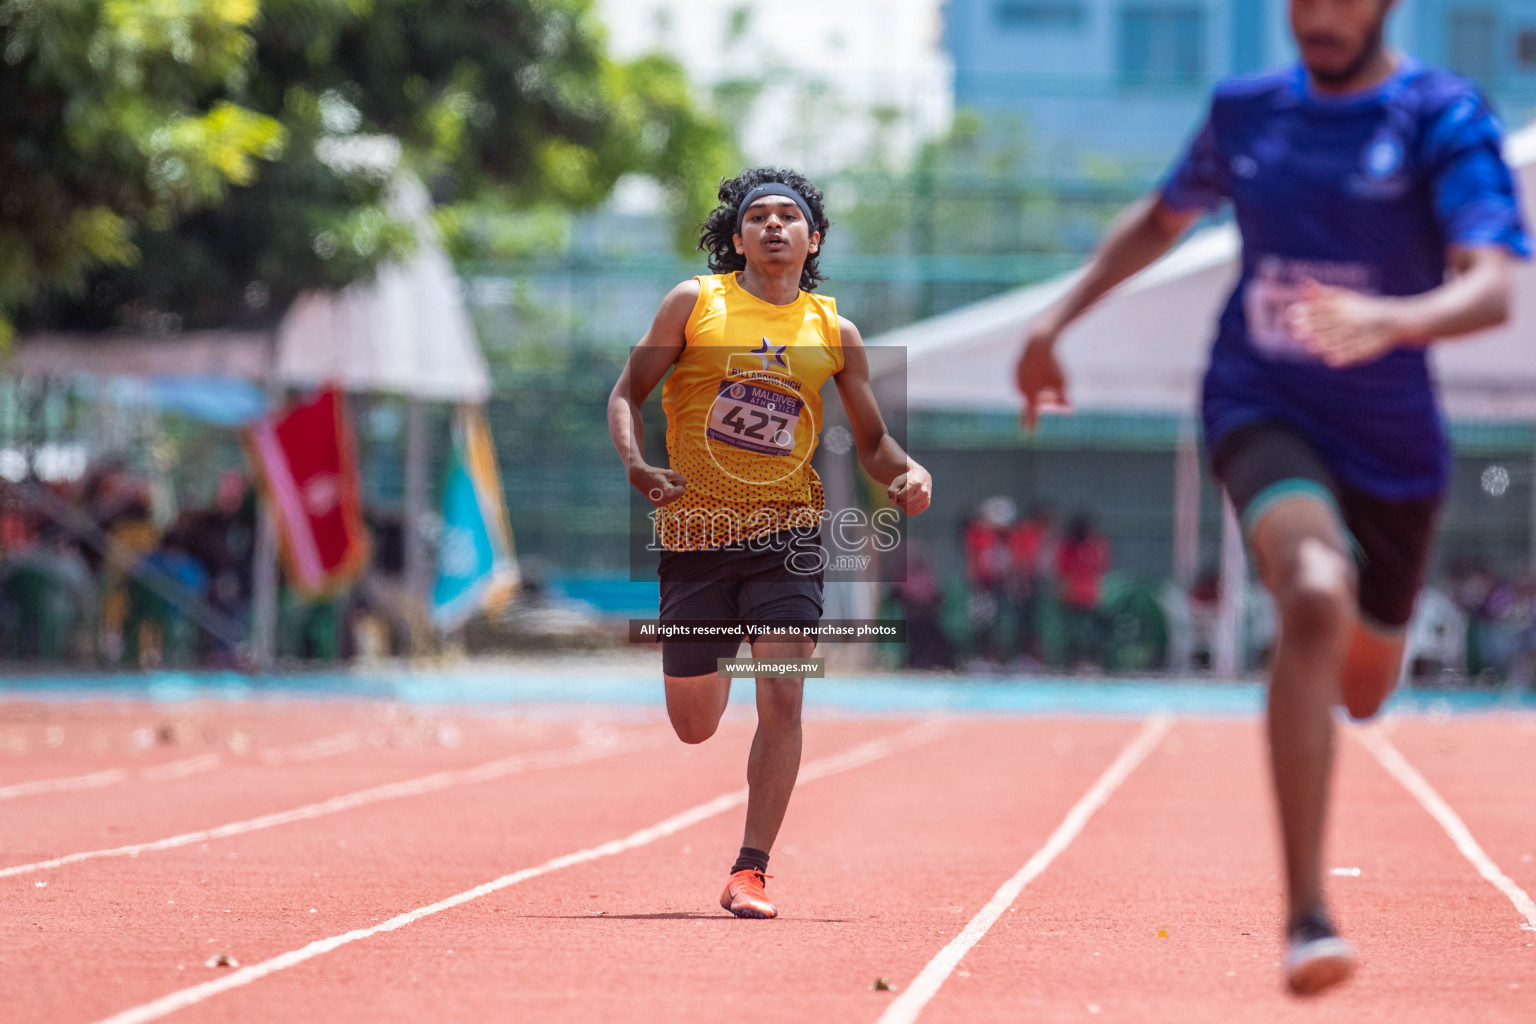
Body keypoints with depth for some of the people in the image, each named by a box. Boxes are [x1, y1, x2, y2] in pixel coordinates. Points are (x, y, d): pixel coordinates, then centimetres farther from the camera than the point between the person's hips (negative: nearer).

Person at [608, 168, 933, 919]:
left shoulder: (833, 333, 6)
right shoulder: (695, 303, 1)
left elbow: (872, 441, 13)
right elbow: (627, 393, 5)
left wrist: (907, 475, -10)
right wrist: (635, 463, -15)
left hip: (786, 531, 0)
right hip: (695, 532, 0)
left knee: (781, 699, -16)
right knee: (694, 727, 7)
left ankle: (750, 872, -7)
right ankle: (712, 663, 46)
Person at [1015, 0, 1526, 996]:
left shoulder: (1446, 117, -10)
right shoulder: (1245, 110, 2)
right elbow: (1164, 216, 23)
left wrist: (1397, 320, -45)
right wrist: (1058, 318, 17)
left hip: (1393, 440, 1)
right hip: (1264, 414, -1)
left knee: (1360, 690, 16)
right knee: (1316, 597, -31)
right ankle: (1307, 915, -33)